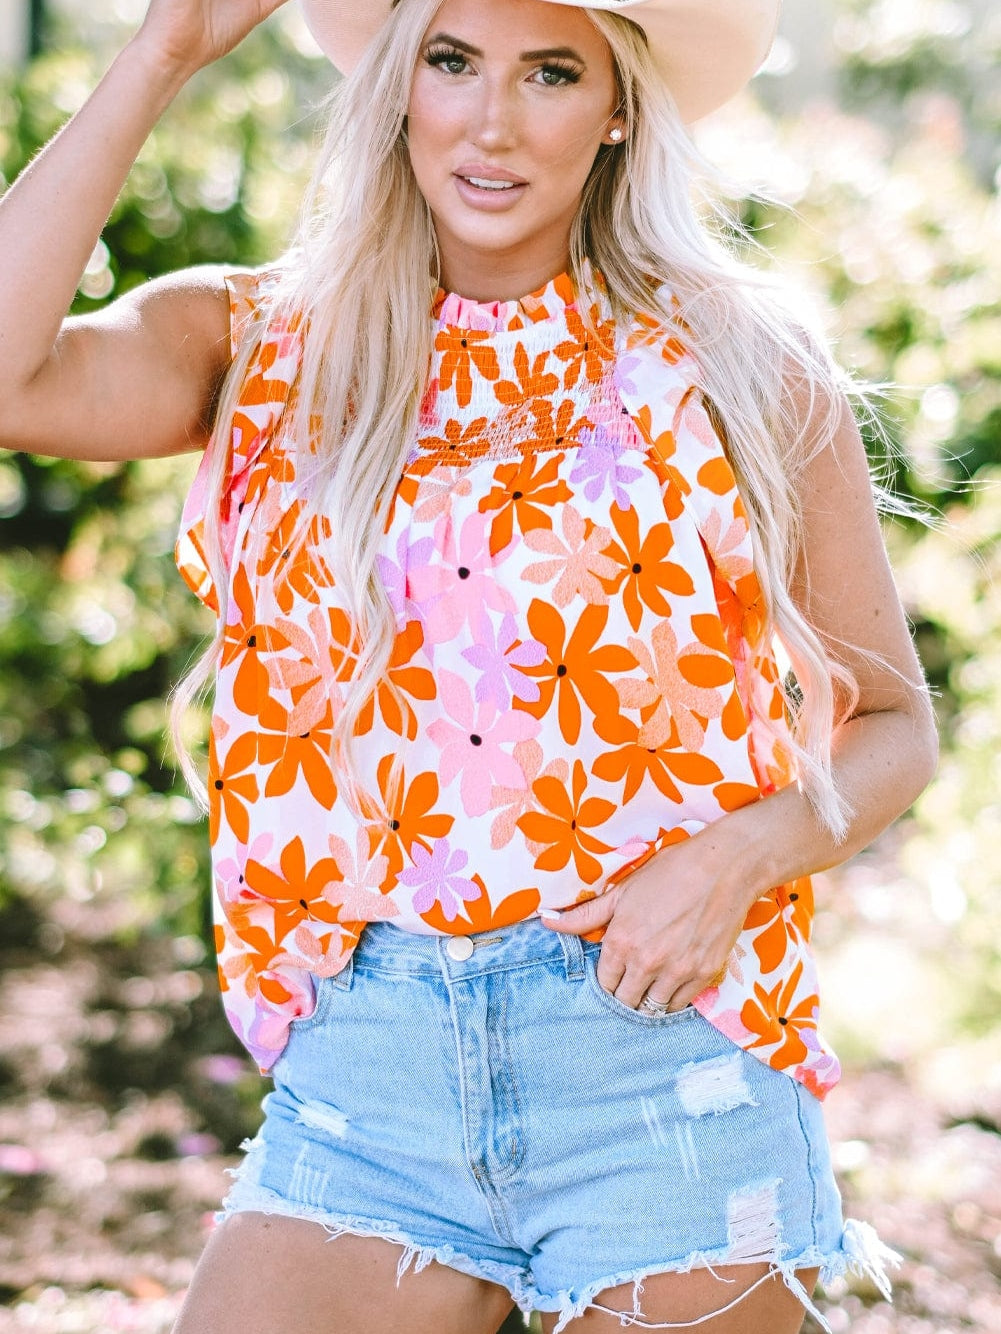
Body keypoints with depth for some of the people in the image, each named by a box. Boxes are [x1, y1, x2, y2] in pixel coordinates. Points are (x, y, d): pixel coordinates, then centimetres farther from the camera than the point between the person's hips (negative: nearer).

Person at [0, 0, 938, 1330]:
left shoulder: (741, 367, 3)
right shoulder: (262, 352, 6)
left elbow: (890, 722, 8)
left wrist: (736, 858, -12)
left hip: (664, 1057, -1)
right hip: (364, 1070, 1)